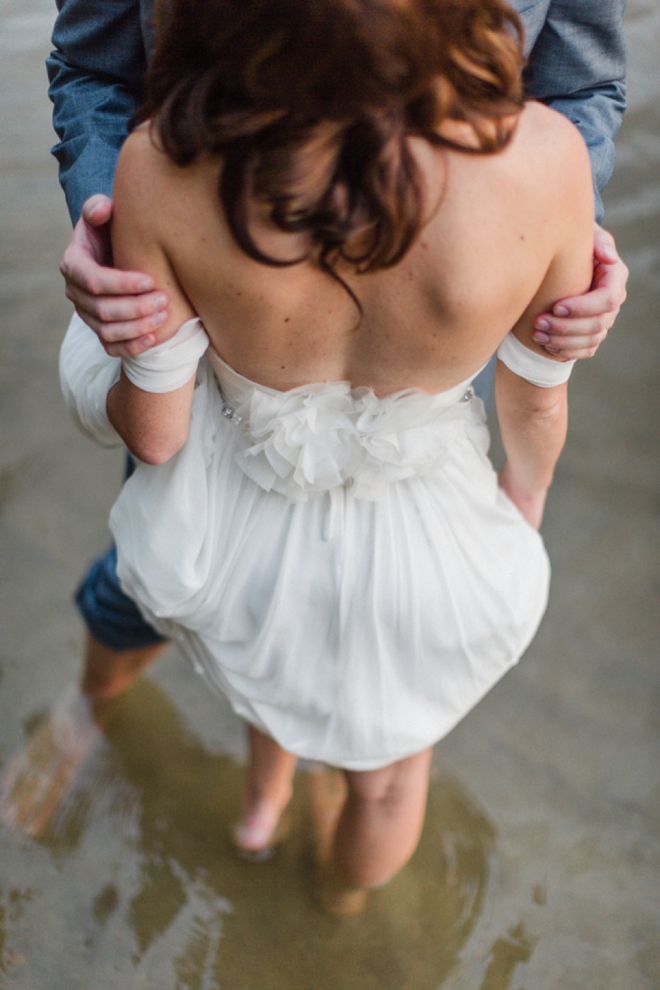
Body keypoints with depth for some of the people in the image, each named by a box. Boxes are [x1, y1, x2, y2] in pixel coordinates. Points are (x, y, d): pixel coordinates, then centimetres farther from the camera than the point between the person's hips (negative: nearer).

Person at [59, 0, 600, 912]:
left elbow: (153, 431, -15)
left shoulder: (162, 163, -30)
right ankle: (347, 885, 69)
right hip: (426, 553, 0)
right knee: (388, 757, 35)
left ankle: (262, 800, 66)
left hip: (235, 541, 1)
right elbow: (536, 407, -11)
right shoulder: (541, 157, -30)